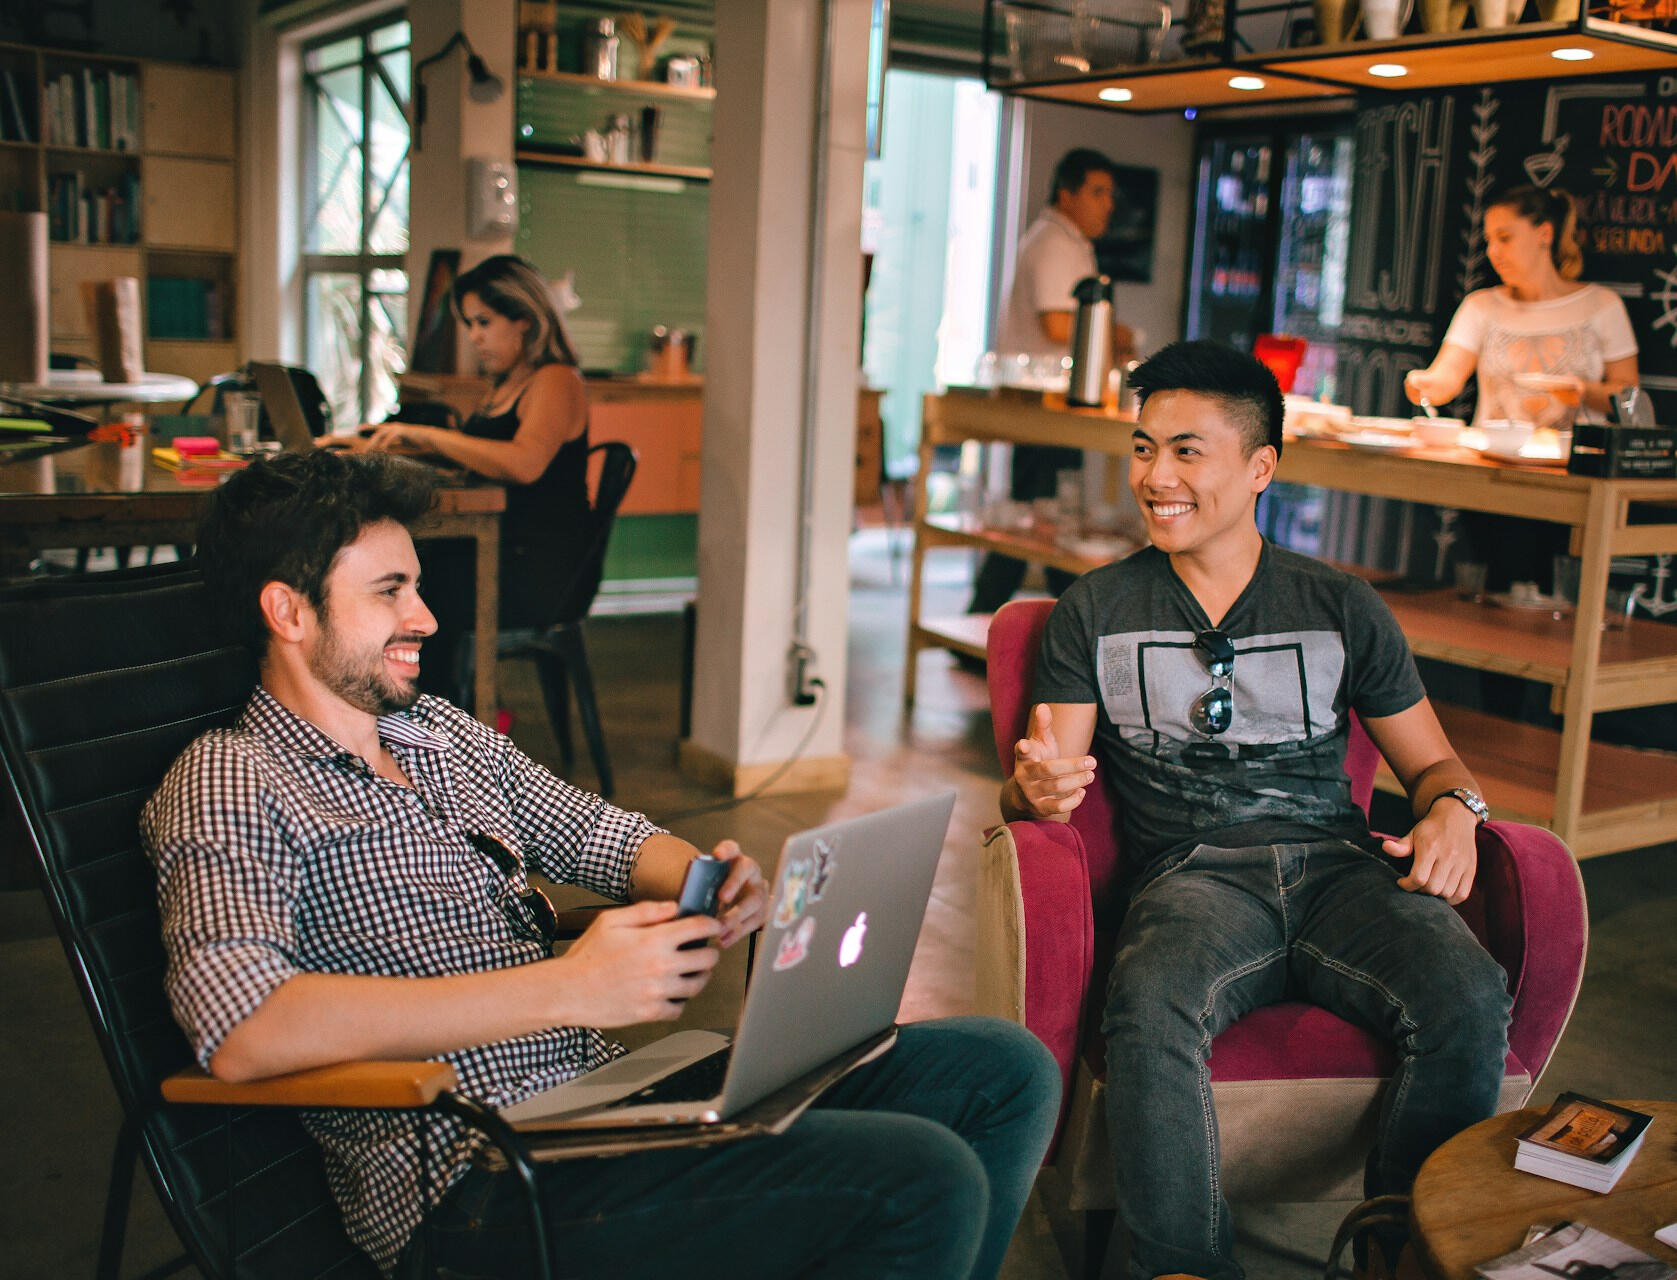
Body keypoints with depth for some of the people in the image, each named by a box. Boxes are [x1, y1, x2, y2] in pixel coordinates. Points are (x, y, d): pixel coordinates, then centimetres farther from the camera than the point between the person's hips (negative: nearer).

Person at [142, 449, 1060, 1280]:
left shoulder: (444, 733, 17)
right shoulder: (228, 785, -7)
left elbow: (603, 835, 24)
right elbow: (239, 1030, -24)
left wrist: (711, 885, -2)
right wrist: (568, 987, -26)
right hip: (481, 1176, -8)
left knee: (1006, 1071, 3)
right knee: (925, 1181, -24)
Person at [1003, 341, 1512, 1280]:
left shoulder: (1343, 607, 16)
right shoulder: (1095, 612, 13)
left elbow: (1430, 759, 20)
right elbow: (1043, 783, 6)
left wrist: (1453, 809, -4)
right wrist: (1037, 788, -19)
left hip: (1339, 864, 2)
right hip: (1194, 875, -1)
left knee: (1470, 1000, -29)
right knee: (1149, 1009, -36)